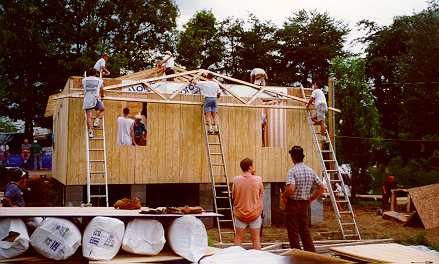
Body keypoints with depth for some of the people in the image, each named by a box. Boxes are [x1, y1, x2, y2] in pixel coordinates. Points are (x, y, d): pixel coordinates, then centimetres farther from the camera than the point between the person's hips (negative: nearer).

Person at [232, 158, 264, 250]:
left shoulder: (236, 179, -10)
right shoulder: (258, 179, -12)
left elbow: (233, 196, -1)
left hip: (240, 213, 1)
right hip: (255, 213, -1)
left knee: (238, 238, 12)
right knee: (256, 238, 9)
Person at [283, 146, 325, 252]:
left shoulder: (292, 171, -16)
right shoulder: (310, 171, 3)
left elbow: (291, 188, -31)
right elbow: (321, 187, 5)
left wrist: (284, 195, -12)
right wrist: (311, 199, 11)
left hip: (293, 203, -6)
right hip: (305, 204, 6)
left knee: (293, 231, 5)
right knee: (304, 229, 17)